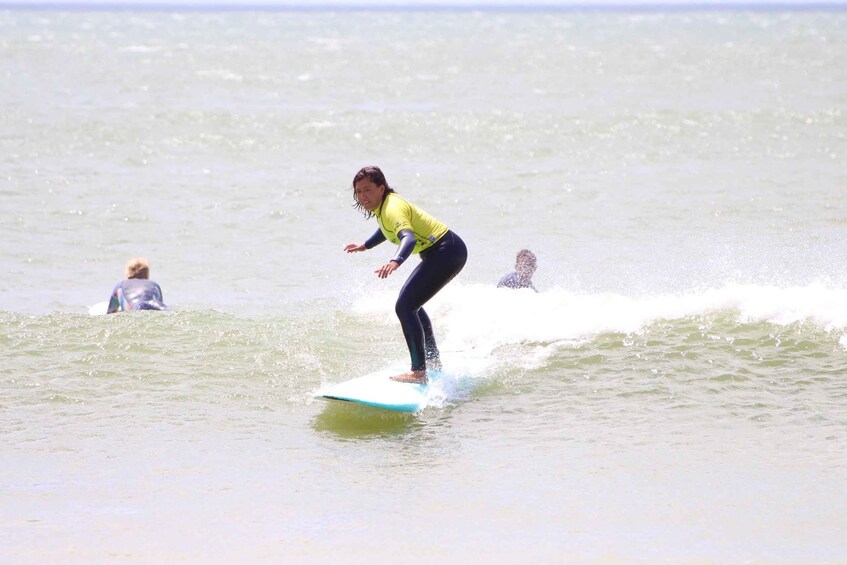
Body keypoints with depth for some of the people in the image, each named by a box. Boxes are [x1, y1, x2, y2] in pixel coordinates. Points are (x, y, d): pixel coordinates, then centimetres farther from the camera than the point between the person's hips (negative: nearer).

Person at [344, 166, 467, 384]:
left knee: (405, 307, -19)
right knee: (411, 304, 27)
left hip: (447, 252, -11)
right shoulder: (383, 205, 7)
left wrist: (395, 261, -61)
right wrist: (365, 245, 43)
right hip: (439, 253, 11)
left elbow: (408, 237, -43)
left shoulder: (393, 208, -23)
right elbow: (389, 229, 32)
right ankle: (434, 360, 40)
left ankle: (418, 372, -24)